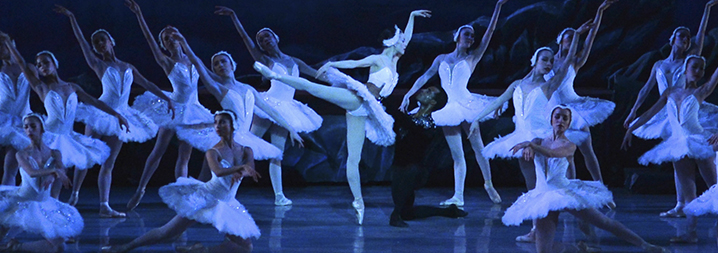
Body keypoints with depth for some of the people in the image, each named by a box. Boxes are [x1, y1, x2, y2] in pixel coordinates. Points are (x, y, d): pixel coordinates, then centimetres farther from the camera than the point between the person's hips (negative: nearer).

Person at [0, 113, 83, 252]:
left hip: (43, 204, 3)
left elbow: (61, 180, -14)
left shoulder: (54, 154, 0)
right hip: (22, 202, -3)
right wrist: (54, 170, -34)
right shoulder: (22, 154, -8)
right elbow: (31, 172, -26)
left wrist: (52, 177, -36)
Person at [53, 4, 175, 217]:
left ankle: (104, 206, -4)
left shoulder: (128, 68, 16)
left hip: (120, 118, 3)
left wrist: (166, 98, 16)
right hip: (101, 112, -3)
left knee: (108, 164, 1)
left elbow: (147, 84, 20)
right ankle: (74, 195, 17)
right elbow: (81, 41, -2)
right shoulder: (98, 65, 4)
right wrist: (71, 18, -7)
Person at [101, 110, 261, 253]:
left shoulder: (246, 151, 1)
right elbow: (218, 171, -32)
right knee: (165, 233, -3)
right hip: (205, 199, -4)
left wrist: (239, 174, -39)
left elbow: (251, 172, -18)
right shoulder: (213, 152, -11)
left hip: (227, 207, 4)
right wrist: (241, 167, -46)